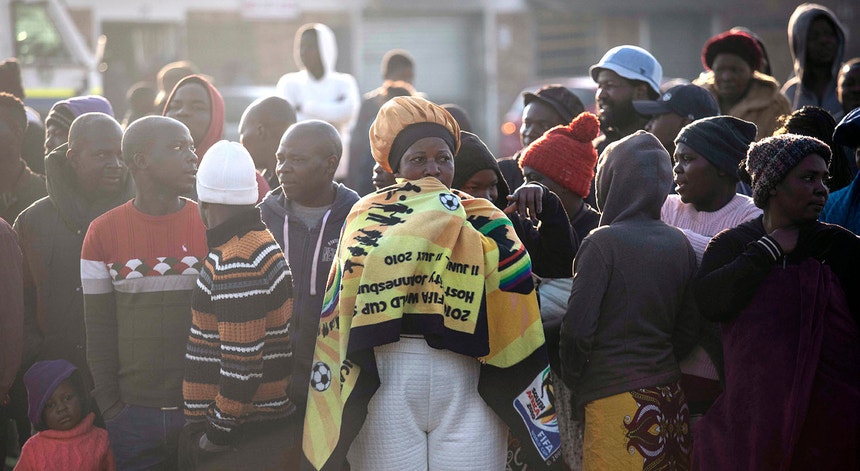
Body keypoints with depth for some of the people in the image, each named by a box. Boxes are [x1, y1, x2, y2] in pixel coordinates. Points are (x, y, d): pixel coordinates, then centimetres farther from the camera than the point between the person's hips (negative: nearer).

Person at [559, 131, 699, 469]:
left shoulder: (603, 242, -11)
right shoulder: (679, 244, 6)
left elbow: (578, 326, -13)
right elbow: (689, 326, 10)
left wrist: (572, 379, 1)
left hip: (615, 397, -6)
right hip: (669, 396, 6)